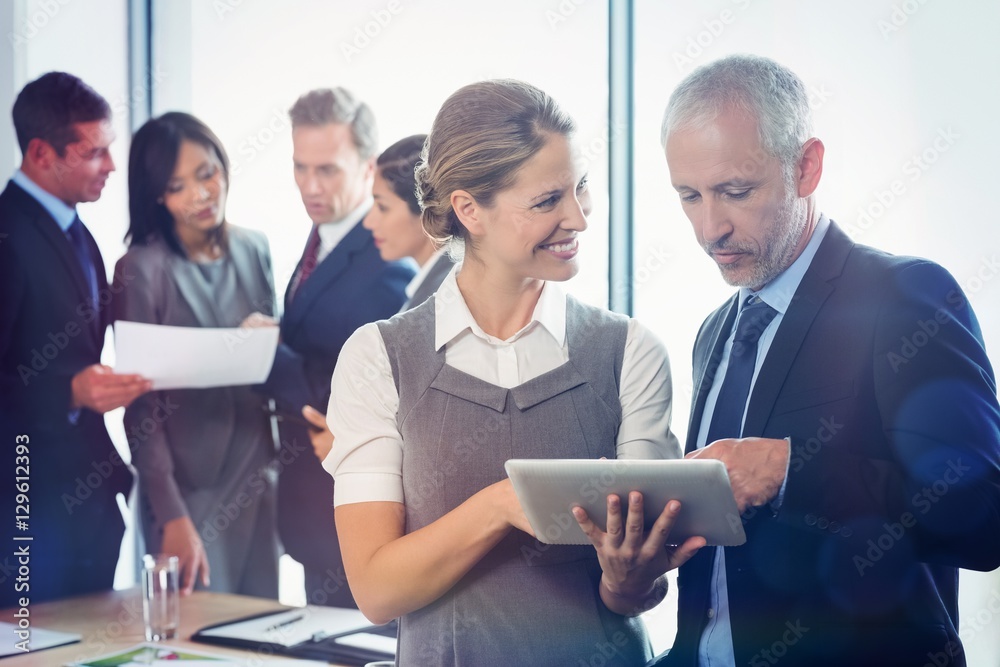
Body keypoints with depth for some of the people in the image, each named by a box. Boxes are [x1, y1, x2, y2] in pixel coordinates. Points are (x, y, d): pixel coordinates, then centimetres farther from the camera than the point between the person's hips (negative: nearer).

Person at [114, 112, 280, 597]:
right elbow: (141, 407, -11)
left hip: (257, 482, 5)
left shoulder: (253, 249, 4)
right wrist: (171, 518, -14)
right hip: (189, 489, -5)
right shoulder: (142, 270, -11)